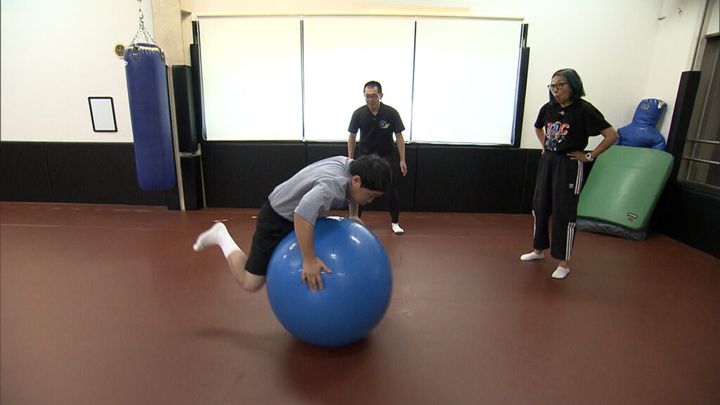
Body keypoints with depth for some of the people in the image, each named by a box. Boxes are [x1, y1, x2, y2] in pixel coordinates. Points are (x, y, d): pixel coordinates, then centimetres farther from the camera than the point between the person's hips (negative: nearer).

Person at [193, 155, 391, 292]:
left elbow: (352, 190, 15)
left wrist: (353, 215, 8)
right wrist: (309, 260, -46)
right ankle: (221, 236, 17)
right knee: (250, 283, -1)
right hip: (276, 219, -9)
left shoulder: (350, 165, -10)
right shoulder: (333, 185, -38)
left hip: (299, 215, 9)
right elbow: (302, 215, -54)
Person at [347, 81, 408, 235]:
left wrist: (402, 160, -10)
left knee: (393, 189, -2)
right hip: (365, 154, 1)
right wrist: (350, 159, -1)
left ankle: (395, 222, 13)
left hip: (386, 155, 0)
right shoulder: (358, 113, -14)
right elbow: (352, 136, -2)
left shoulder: (391, 113, -17)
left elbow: (399, 136, -8)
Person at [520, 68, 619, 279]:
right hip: (546, 162, 6)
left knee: (563, 213, -2)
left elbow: (612, 135, -14)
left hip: (569, 166, -6)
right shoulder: (548, 108, 3)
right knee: (539, 207, 11)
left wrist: (590, 156, -11)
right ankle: (538, 250, 29)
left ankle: (564, 263, 11)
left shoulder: (584, 109, -13)